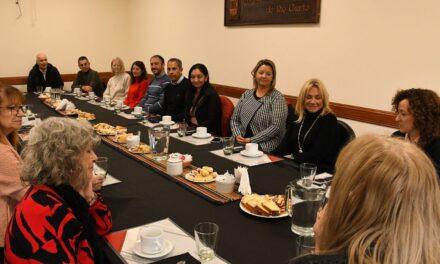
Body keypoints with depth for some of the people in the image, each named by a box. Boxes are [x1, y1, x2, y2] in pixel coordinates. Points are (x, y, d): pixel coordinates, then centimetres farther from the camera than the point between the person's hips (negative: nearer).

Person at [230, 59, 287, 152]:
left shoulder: (277, 98, -3)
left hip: (266, 148, -4)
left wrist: (251, 140, -15)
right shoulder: (246, 95, 13)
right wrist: (237, 135, -6)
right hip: (241, 144, 4)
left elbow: (276, 126, -12)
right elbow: (234, 119, 14)